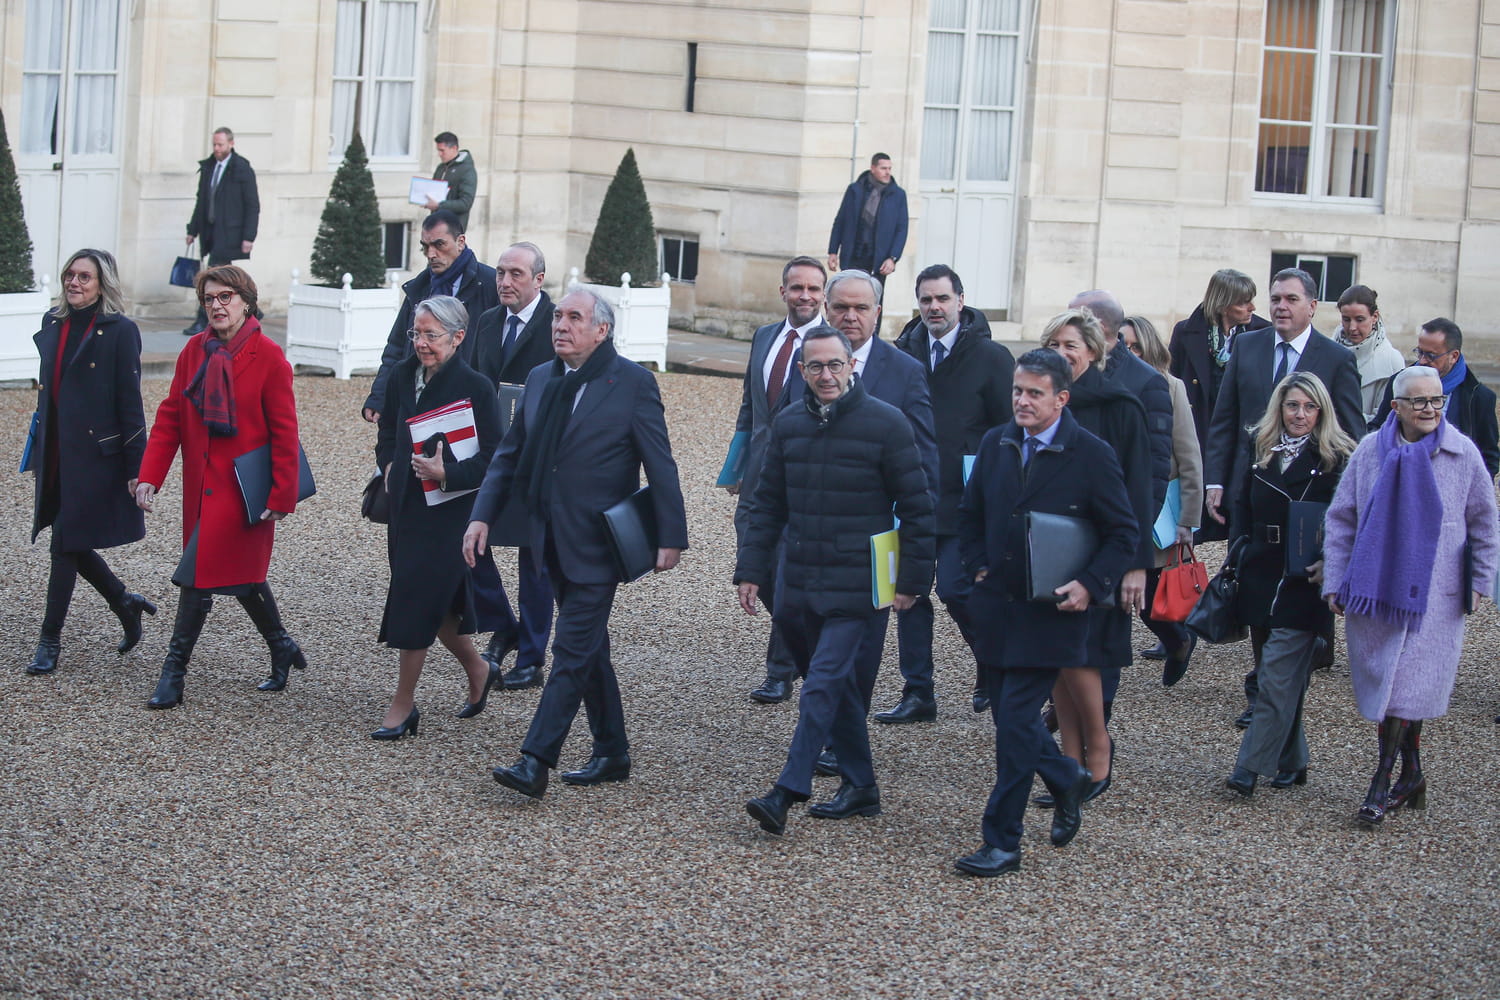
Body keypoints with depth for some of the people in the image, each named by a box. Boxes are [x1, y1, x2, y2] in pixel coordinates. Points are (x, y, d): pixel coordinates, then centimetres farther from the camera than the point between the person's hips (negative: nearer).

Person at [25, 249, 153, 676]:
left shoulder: (119, 331, -9)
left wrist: (136, 467, -11)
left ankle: (50, 640, 7)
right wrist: (38, 451, 15)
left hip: (95, 454, -6)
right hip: (55, 453, 7)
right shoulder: (53, 323, 9)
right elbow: (47, 388, 16)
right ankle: (125, 604, 31)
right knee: (72, 544, 10)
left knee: (67, 544, -3)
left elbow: (129, 402, -10)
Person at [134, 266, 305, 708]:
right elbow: (169, 417, 6)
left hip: (241, 487, -6)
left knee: (199, 573, -12)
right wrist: (150, 475, -3)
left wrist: (282, 497, -11)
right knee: (240, 573, 16)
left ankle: (174, 672, -5)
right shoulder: (194, 352, 6)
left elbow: (284, 432, -9)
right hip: (201, 485, 6)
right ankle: (281, 648, 35)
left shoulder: (268, 357, -10)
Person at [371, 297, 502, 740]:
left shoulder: (475, 387, -13)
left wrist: (446, 474, -26)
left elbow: (492, 459, -14)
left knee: (417, 600, -6)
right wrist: (390, 464, 6)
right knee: (434, 602, 13)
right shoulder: (403, 376, 5)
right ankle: (478, 669, 37)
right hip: (406, 505, 6)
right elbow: (387, 429, 23)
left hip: (449, 512, -6)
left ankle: (404, 705, 4)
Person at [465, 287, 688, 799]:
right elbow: (510, 454, 14)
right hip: (554, 541, 7)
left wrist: (671, 537, -10)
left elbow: (660, 465, -8)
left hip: (597, 545, -7)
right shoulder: (540, 379, 10)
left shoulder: (632, 383, -9)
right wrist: (483, 515, 4)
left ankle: (535, 762, -12)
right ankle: (611, 753, 25)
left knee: (573, 650, -9)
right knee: (588, 648, 15)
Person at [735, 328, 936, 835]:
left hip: (858, 588, -5)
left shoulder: (885, 423, -7)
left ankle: (786, 792, -14)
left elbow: (918, 508, -4)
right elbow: (768, 504, 14)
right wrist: (751, 570, 7)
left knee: (824, 686, -11)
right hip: (800, 583, 5)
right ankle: (860, 786, 23)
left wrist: (911, 580, -6)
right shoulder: (789, 423, 8)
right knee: (838, 688, 12)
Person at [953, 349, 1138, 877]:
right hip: (995, 606, 5)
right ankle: (1067, 780, 39)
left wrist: (1090, 586, -14)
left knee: (1016, 720, -9)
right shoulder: (995, 445, 7)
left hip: (1049, 611, -5)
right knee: (1006, 714, 11)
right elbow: (970, 514, 19)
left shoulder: (1092, 455, -7)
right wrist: (978, 567, 5)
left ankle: (1002, 842, -2)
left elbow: (1122, 533, -2)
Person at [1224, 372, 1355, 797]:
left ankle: (1251, 768, -10)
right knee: (1276, 676, 11)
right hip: (1260, 579, 5)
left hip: (1303, 585, -5)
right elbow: (1243, 507, 18)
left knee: (1278, 676, -9)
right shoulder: (1261, 451, 9)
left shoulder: (1336, 459, -5)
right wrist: (1239, 545, 4)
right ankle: (1291, 761, 21)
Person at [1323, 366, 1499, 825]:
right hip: (1375, 592, 2)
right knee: (1382, 683, 5)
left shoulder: (1463, 454, -2)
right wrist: (1335, 583, 4)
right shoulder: (1370, 452, 0)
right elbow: (1341, 520, 6)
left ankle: (1384, 783, 0)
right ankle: (1411, 775, 19)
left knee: (1407, 687, -8)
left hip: (1435, 596, -2)